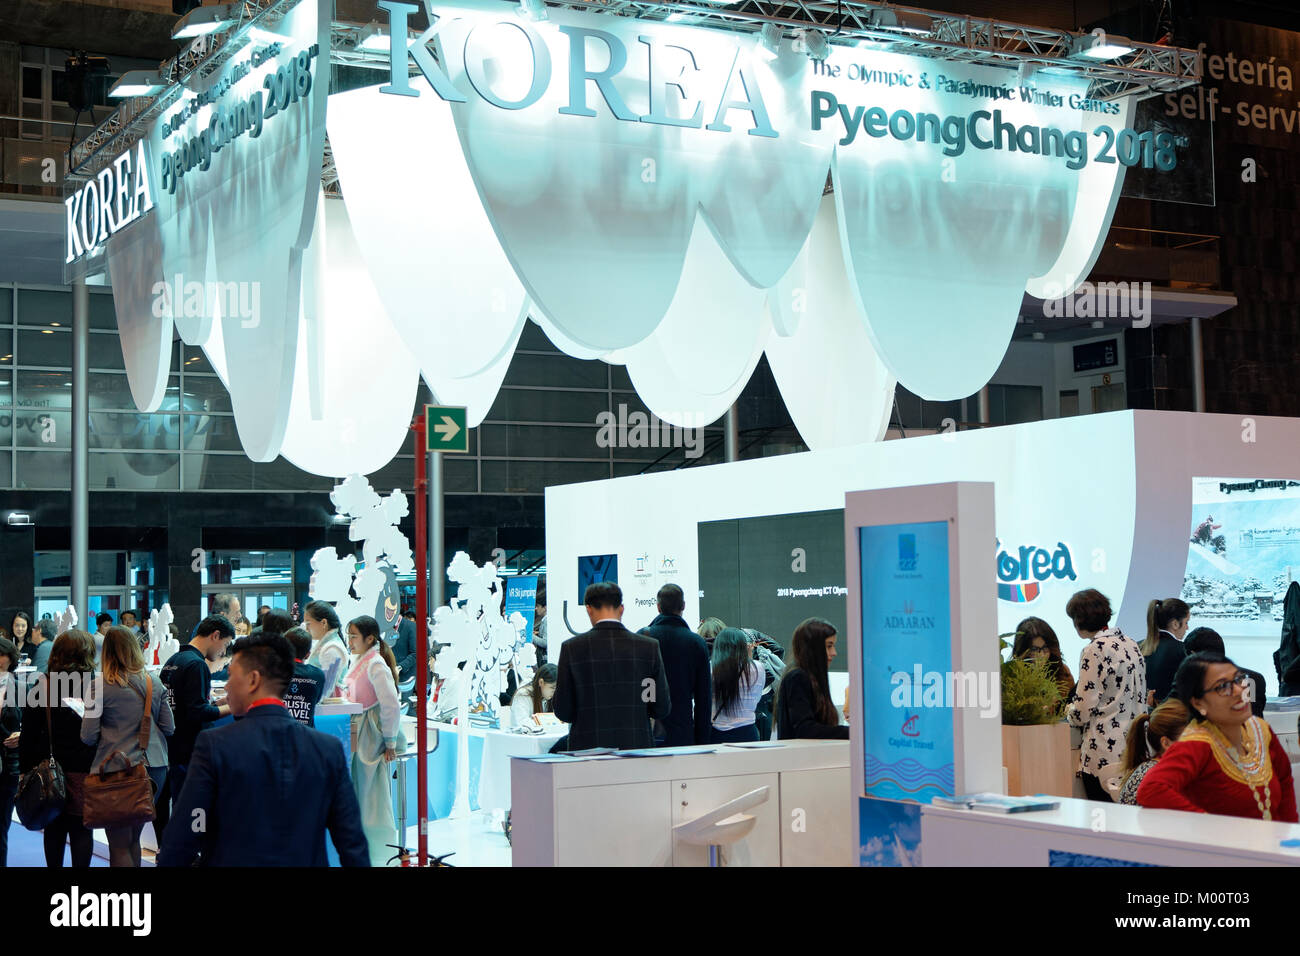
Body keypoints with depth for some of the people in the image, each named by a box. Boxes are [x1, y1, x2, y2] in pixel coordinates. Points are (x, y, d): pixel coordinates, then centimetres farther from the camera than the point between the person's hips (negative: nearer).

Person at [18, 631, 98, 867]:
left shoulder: (43, 686, 0)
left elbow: (29, 733, 2)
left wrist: (26, 768, 8)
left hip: (50, 769, 3)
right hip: (83, 770, -3)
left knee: (54, 828, 14)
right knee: (81, 829, 4)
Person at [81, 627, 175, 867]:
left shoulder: (100, 687, -9)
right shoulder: (154, 683, 3)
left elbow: (88, 736, -8)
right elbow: (168, 728, 9)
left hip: (118, 770, -5)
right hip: (154, 766, 5)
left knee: (119, 845, 1)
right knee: (133, 838, 17)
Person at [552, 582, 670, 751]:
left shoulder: (571, 648, -3)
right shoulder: (649, 646, -1)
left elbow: (563, 712, -1)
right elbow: (663, 709, 2)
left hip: (587, 749, -1)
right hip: (636, 746, 1)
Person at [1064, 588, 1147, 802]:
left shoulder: (1094, 650, -12)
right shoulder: (1132, 645, 12)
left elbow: (1085, 706, -13)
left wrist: (1070, 713, 10)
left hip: (1106, 752, -8)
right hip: (1133, 747, 8)